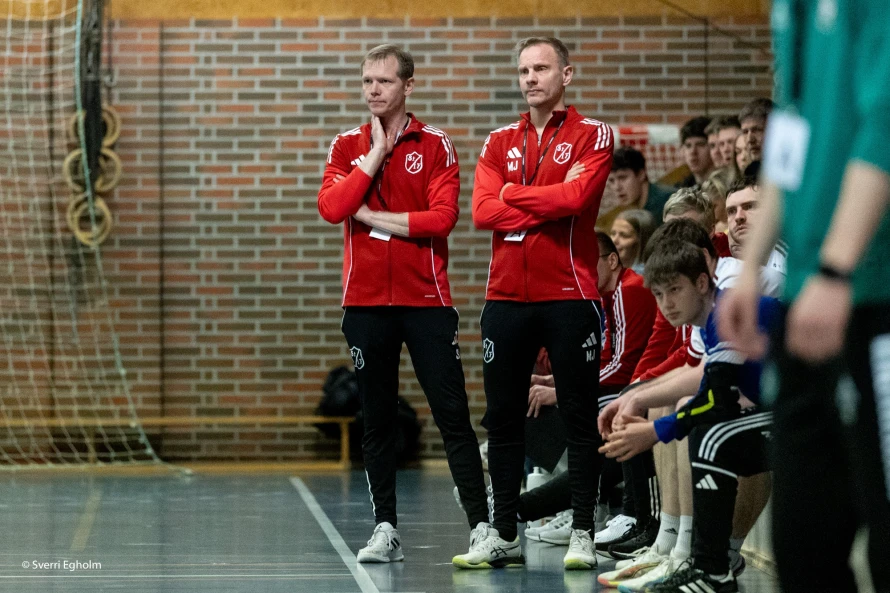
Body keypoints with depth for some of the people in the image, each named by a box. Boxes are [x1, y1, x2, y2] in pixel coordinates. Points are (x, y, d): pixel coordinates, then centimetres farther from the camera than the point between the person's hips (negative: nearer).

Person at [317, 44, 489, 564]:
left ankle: (482, 525, -2)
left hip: (426, 298, -3)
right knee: (376, 419, 6)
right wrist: (377, 154, -8)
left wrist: (372, 216, -10)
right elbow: (332, 208, -8)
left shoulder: (435, 145, 1)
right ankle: (386, 528, 13)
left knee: (453, 414, -4)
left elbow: (443, 217, -12)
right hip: (366, 301, 3)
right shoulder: (347, 146, 9)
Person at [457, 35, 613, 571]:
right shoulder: (500, 142, 13)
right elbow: (482, 210, -2)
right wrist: (549, 204, -10)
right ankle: (505, 536, 13)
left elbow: (576, 196, -16)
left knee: (580, 418, 0)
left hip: (570, 296, -4)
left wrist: (513, 194, -4)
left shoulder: (593, 136, 1)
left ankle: (582, 534, 5)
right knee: (503, 419, 6)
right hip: (507, 299, 4)